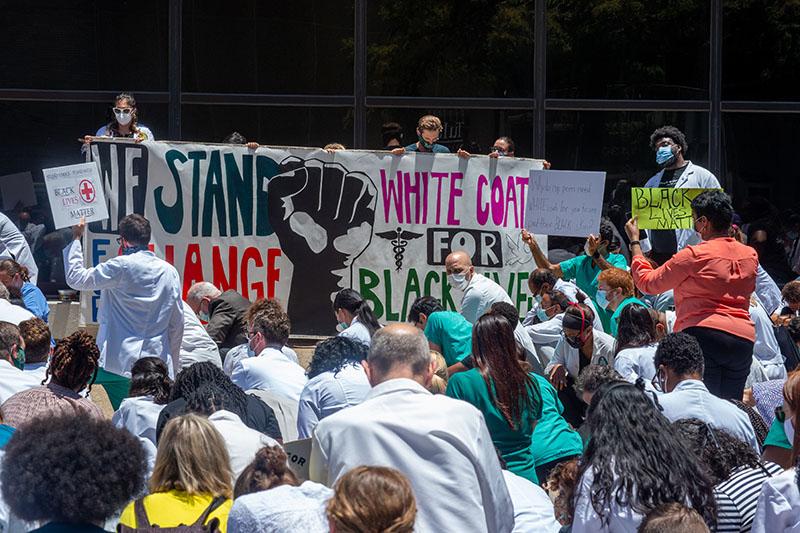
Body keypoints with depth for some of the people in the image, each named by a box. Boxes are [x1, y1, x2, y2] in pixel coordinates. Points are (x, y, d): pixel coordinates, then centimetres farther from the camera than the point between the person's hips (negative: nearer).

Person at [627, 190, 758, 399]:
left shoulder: (694, 256, -5)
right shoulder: (750, 256, 12)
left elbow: (647, 282, 4)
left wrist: (634, 241, 17)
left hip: (705, 335, -6)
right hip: (744, 338, 6)